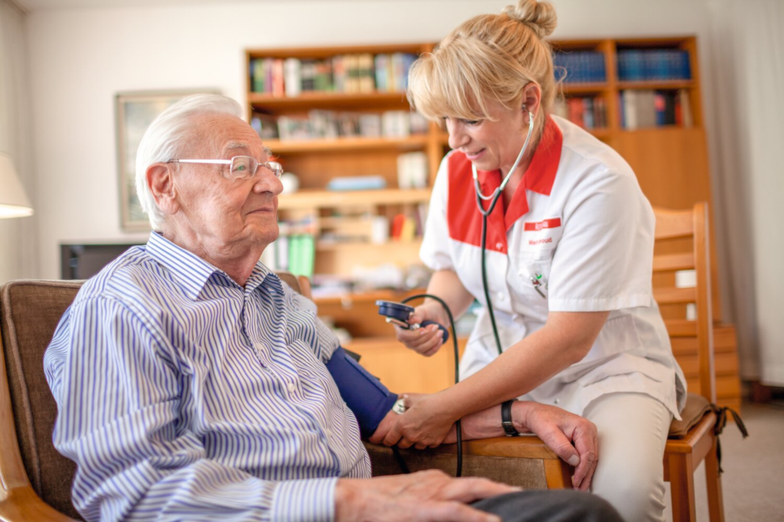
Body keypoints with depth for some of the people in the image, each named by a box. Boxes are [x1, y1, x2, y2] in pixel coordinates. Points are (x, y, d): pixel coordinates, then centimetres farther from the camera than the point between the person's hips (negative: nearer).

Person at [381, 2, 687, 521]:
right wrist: (436, 309, -9)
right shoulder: (457, 170, -3)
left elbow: (569, 338, -23)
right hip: (502, 361, 5)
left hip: (605, 364, -4)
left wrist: (448, 406, -26)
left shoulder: (599, 182, -22)